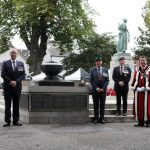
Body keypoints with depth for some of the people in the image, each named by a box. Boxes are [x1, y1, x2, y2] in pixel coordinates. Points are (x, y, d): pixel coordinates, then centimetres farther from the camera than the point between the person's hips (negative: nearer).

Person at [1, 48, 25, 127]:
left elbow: (23, 75, 4)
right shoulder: (5, 63, 4)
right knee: (7, 105, 0)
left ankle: (16, 120, 8)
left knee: (16, 105, 4)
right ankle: (7, 121, 3)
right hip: (7, 87, -2)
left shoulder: (21, 64, 9)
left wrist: (16, 81, -10)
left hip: (17, 86, 2)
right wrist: (10, 82, -12)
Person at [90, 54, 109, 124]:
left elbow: (107, 80, 4)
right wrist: (96, 88, -9)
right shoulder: (92, 70, 4)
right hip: (95, 90, -1)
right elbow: (91, 80, 1)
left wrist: (103, 88, -9)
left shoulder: (105, 70, 7)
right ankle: (96, 118, 7)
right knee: (96, 105, 2)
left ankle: (102, 118, 9)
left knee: (102, 105, 3)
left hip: (103, 90, 1)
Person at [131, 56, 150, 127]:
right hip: (138, 91, 4)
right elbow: (134, 80, 14)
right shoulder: (137, 70, 14)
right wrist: (134, 88, 6)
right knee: (138, 106, 5)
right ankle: (140, 121, 12)